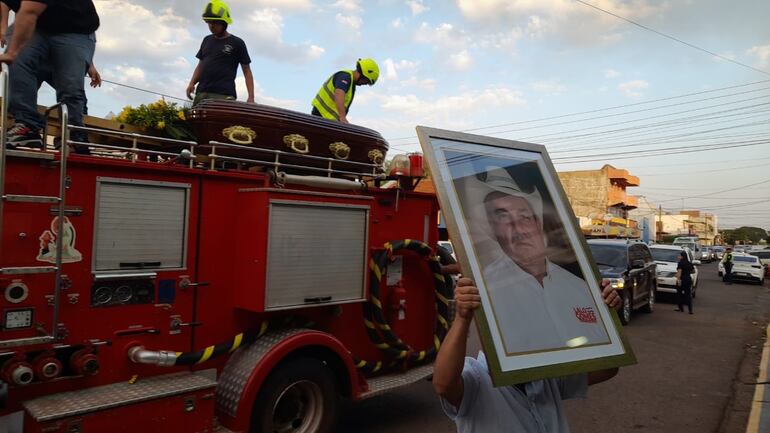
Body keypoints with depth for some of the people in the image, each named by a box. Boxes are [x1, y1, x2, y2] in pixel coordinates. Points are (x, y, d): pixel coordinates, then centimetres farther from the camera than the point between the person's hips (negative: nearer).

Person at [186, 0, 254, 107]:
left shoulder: (237, 43, 6)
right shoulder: (207, 40, 20)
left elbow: (247, 71, 4)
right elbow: (200, 65, 24)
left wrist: (251, 97, -8)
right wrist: (192, 83, 6)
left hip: (224, 96, -5)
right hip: (201, 93, 5)